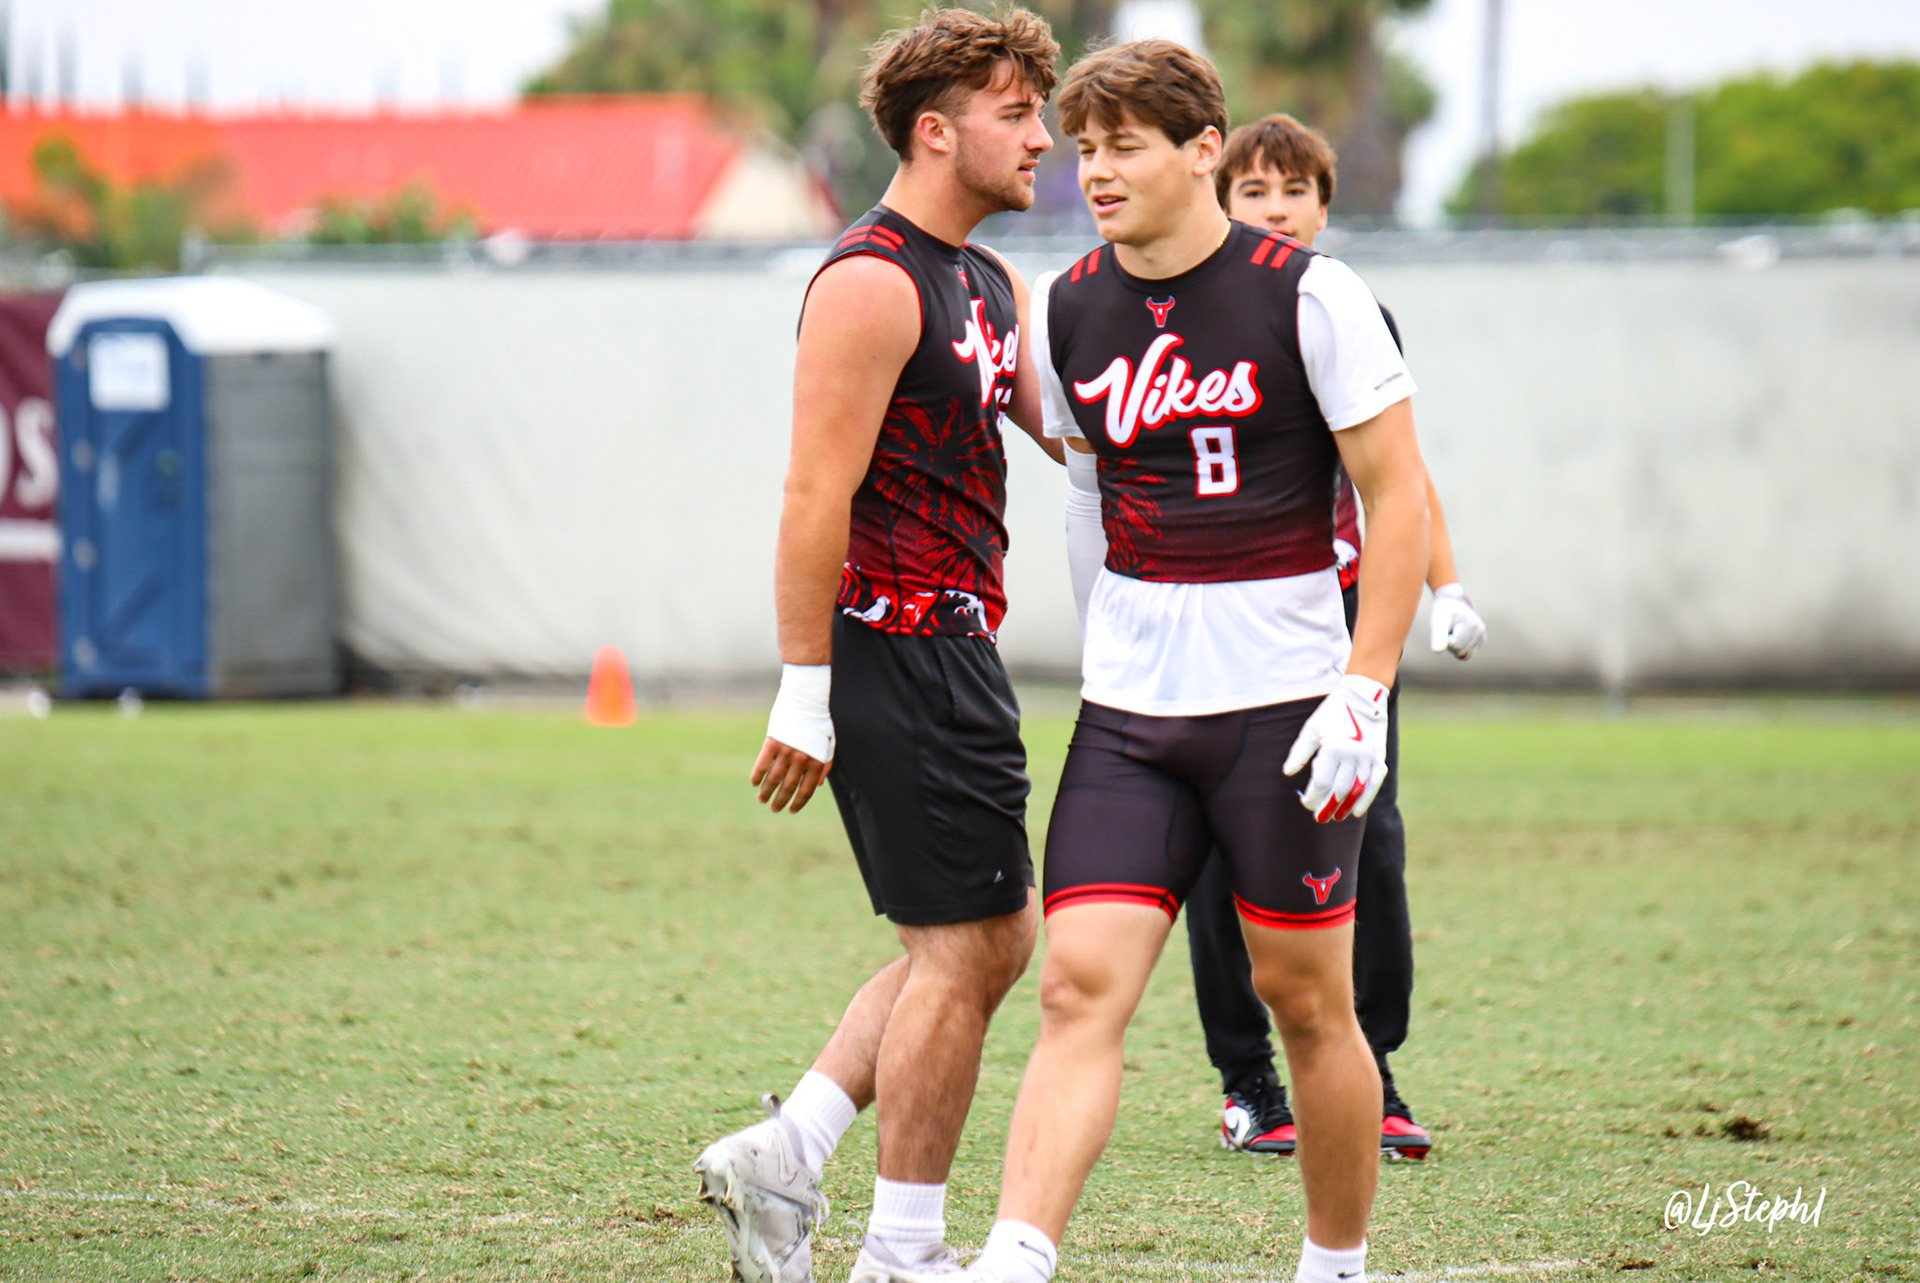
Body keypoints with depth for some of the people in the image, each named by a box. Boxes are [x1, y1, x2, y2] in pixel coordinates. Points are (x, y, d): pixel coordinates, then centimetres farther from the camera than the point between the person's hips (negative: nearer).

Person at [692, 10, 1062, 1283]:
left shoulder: (991, 285, 16)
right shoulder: (872, 284, -14)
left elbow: (1081, 435, 15)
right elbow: (817, 495, -18)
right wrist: (805, 693, -20)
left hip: (952, 652, 10)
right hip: (896, 651, -10)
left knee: (988, 939, 13)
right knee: (966, 947, -6)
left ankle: (782, 1156, 14)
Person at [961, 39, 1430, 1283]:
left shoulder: (1308, 294, -7)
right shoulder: (1064, 311, 6)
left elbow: (1400, 499, -6)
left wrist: (1363, 691, -13)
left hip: (1285, 705, -3)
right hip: (1126, 712, 3)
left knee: (1307, 1001, 5)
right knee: (1080, 990, -10)